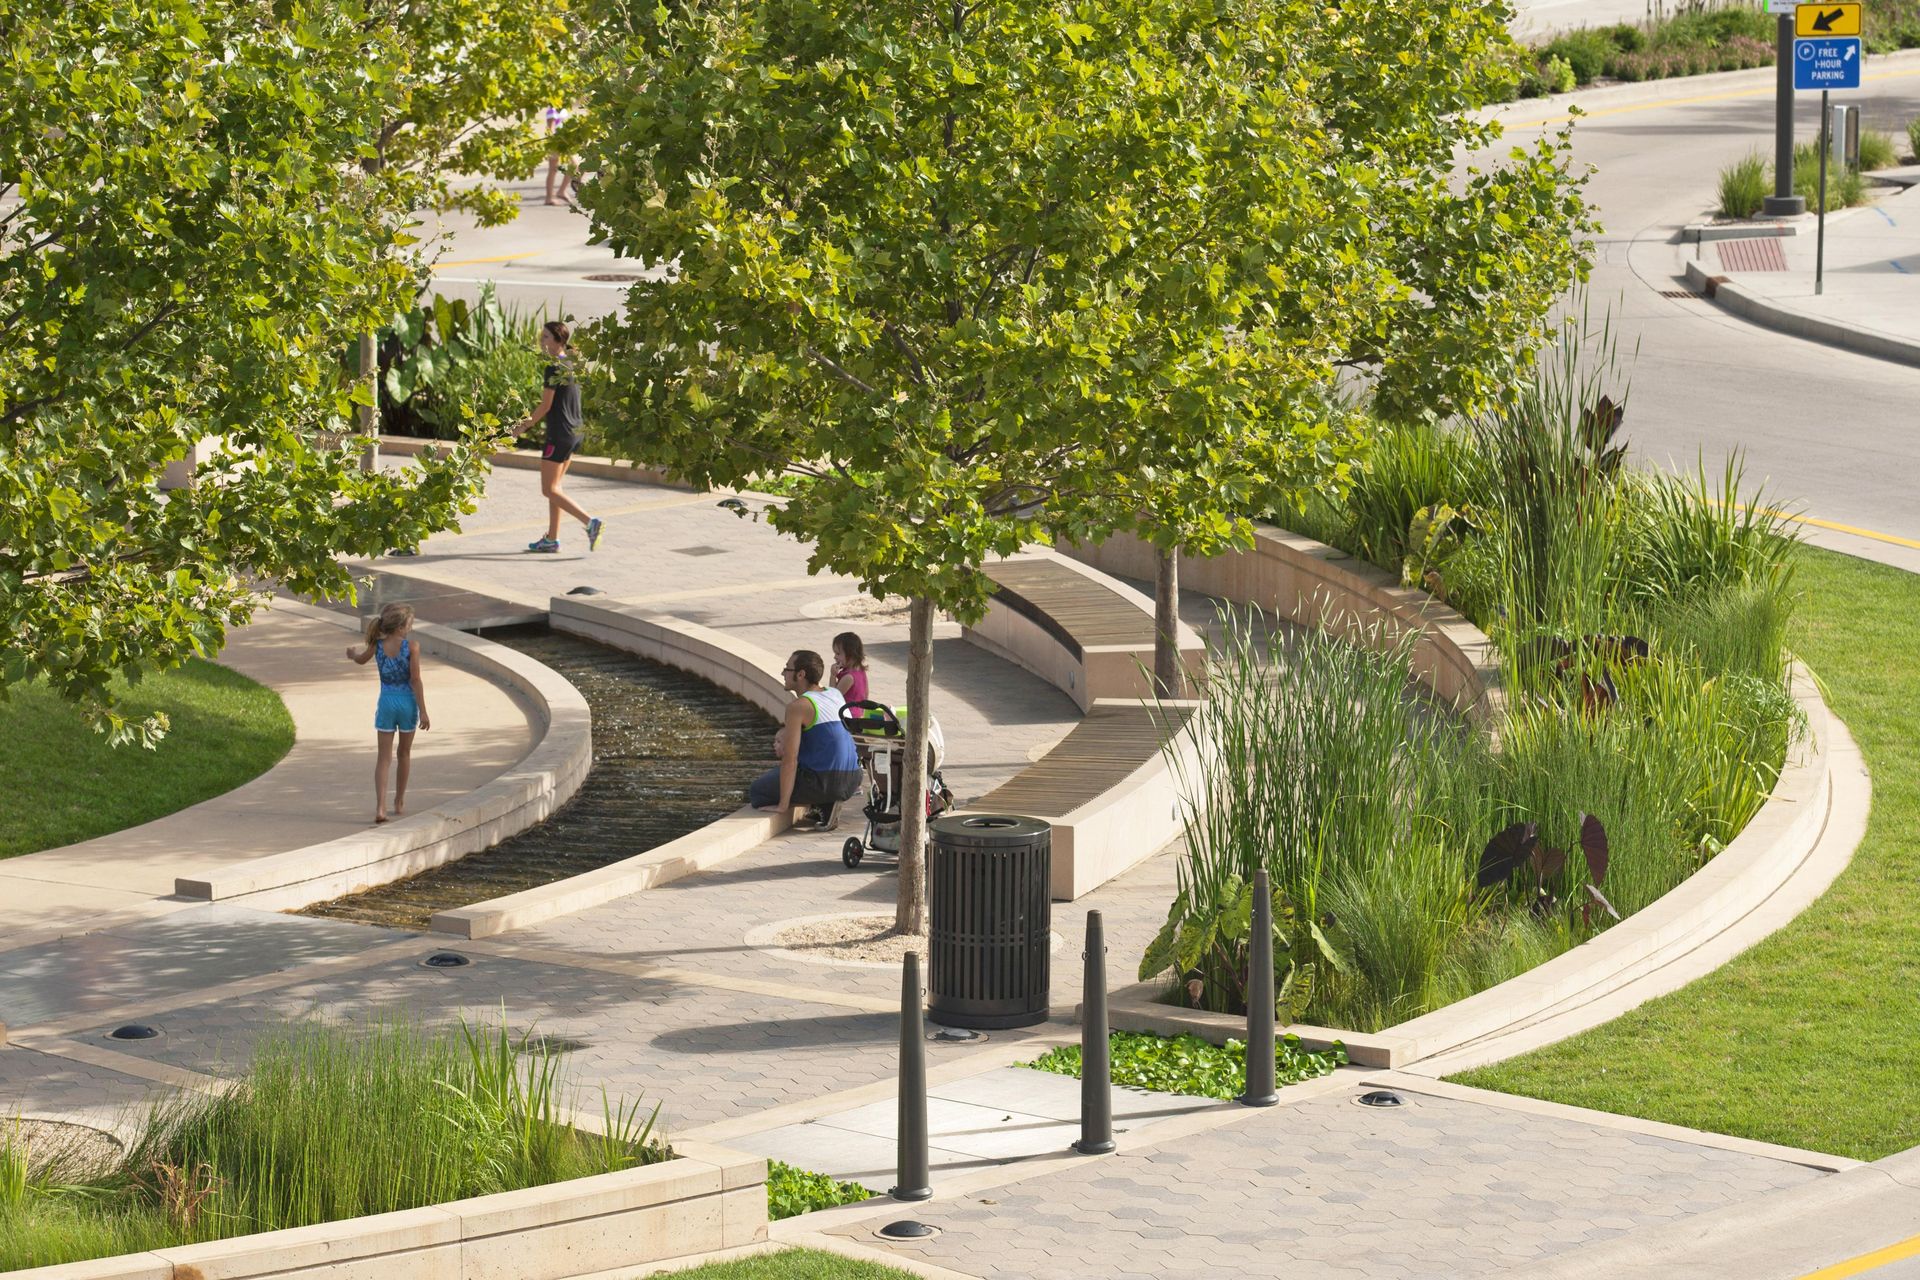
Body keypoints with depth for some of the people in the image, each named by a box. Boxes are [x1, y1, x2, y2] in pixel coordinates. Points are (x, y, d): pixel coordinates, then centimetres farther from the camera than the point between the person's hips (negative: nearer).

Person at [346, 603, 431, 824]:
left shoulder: (378, 645, -3)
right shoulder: (410, 645, -13)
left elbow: (361, 660, 18)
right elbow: (416, 680, -13)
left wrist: (353, 652, 43)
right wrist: (423, 712, -9)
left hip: (386, 703, 2)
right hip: (408, 702, -2)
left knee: (384, 757, 2)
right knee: (404, 753, 17)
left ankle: (380, 806, -12)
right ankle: (399, 803, 28)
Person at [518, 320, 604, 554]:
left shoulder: (553, 368, -16)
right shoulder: (570, 365, 11)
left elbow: (546, 405, -15)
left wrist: (525, 426, -3)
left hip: (559, 434, -9)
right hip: (575, 432, 9)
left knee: (549, 490, -5)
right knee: (553, 487, 15)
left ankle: (590, 521, -17)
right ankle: (552, 539, 17)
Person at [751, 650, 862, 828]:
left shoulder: (798, 707, -14)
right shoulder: (836, 695, 10)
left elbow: (790, 759, -17)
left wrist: (783, 805, -14)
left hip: (824, 782, -8)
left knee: (756, 790, 5)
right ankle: (827, 803, 8)